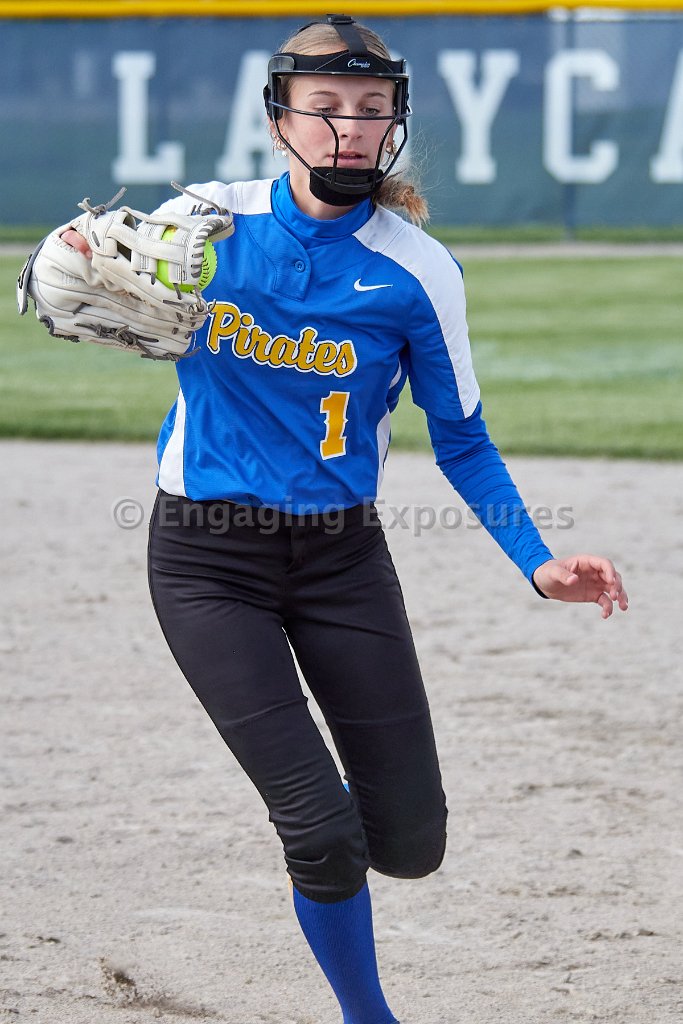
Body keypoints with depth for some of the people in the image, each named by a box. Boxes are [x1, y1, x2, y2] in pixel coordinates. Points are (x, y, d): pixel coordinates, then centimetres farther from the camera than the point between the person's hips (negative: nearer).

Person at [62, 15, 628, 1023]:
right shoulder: (203, 222, -8)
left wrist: (537, 561, -11)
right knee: (326, 841, -13)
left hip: (343, 556, 2)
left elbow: (462, 440, 2)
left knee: (410, 844, 1)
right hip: (208, 560, -2)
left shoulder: (418, 270, -6)